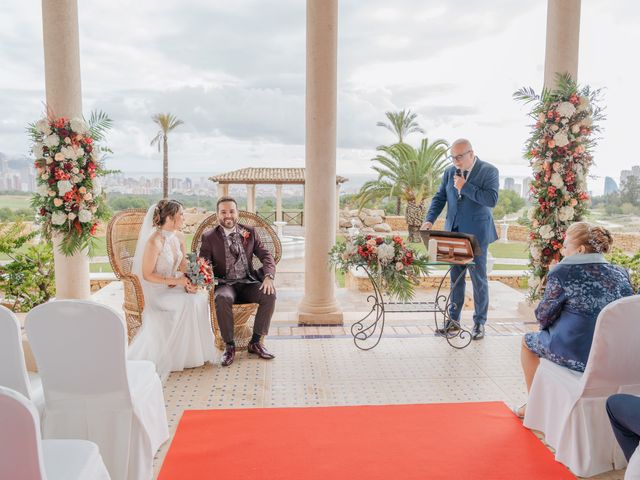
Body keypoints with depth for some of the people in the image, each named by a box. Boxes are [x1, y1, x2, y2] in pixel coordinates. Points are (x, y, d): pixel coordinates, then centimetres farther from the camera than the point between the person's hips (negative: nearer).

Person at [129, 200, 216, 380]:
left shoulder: (179, 237, 3)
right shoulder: (155, 241, -21)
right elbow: (147, 275, -18)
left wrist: (188, 281, -8)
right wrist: (175, 281, -22)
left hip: (174, 286, 7)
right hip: (156, 291, -7)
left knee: (202, 298, -20)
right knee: (188, 303, -29)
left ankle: (198, 351, -8)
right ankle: (182, 356, -13)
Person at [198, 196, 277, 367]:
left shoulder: (249, 232, 7)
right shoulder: (209, 237, 1)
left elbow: (266, 255, 4)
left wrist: (268, 276, -15)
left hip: (248, 283, 2)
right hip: (225, 284, -2)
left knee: (270, 295, -26)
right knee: (222, 299, -37)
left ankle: (255, 342, -9)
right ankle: (229, 346, -18)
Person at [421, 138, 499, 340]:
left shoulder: (489, 171, -6)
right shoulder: (450, 172, 9)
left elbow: (492, 199, -17)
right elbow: (439, 198, 9)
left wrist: (464, 187, -18)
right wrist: (430, 219, -6)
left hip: (476, 233, -4)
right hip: (453, 232, 5)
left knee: (478, 278, 3)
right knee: (455, 276, 11)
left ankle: (479, 322, 15)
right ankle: (453, 319, 20)